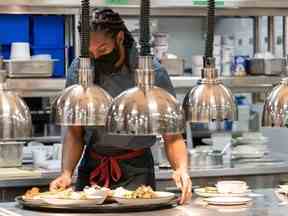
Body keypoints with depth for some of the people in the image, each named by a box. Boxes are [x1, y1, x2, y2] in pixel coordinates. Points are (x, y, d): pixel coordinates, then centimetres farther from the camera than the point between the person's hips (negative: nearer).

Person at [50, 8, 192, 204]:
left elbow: (172, 136, -6)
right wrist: (66, 173, -13)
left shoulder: (153, 73, -10)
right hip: (91, 169, 3)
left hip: (135, 171, -2)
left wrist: (181, 168, -25)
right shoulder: (79, 69, -3)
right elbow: (74, 132, 2)